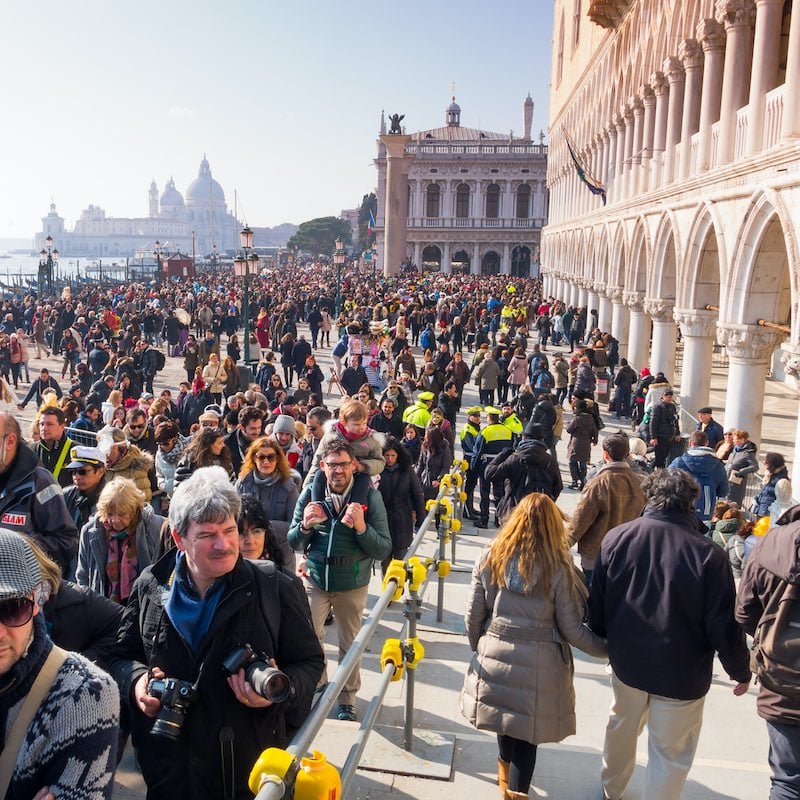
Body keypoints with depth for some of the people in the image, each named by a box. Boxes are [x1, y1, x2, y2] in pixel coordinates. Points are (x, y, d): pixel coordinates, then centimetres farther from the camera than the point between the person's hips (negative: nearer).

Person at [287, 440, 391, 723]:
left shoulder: (370, 496, -14)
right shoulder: (310, 494, -8)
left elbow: (384, 550, -14)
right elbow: (293, 544, -1)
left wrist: (362, 528, -31)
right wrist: (305, 525, -22)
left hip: (352, 584, -1)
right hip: (315, 579, 1)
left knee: (349, 644, 14)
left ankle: (347, 697, 36)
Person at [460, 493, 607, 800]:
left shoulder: (489, 557, -5)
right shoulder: (558, 567, -12)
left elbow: (473, 616, 0)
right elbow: (571, 628, -9)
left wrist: (478, 648, 18)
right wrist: (611, 648, 5)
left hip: (495, 654, 4)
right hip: (538, 661, -3)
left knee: (505, 714, 26)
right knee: (528, 730, 11)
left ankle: (506, 768, 50)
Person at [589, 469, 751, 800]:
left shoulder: (616, 538, -13)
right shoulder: (708, 554, -23)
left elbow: (596, 605, -2)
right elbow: (724, 627, -15)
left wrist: (604, 641, 17)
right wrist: (741, 671, 4)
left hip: (627, 661, 5)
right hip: (681, 673, -4)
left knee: (622, 725, 28)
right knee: (671, 754, 14)